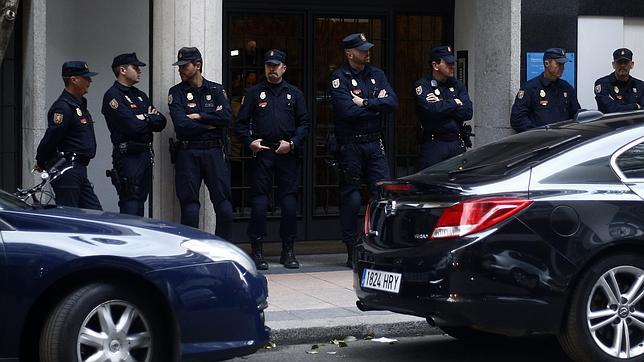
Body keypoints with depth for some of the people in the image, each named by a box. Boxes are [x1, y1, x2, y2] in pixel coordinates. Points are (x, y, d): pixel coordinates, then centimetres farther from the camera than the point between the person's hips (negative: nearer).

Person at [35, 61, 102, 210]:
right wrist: (42, 164, -4)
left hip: (79, 170, 10)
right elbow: (50, 139, -17)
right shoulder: (63, 107, -17)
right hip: (67, 173, -10)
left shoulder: (80, 103, 16)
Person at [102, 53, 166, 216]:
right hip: (128, 155, -9)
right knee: (130, 205, -12)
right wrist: (150, 118, -1)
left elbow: (161, 122, 10)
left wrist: (145, 118, -9)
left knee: (140, 200, 11)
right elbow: (133, 127, -20)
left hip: (145, 154, 9)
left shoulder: (140, 95, 19)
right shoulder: (113, 96, -9)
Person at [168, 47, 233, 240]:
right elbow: (181, 124, -9)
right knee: (189, 207, -1)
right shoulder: (176, 92, 6)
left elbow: (226, 117, -6)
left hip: (214, 152, 1)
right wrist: (210, 124, -4)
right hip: (187, 153, -1)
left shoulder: (216, 90, 11)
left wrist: (199, 117, -6)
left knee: (224, 206, -3)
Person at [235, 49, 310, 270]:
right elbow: (241, 123, 9)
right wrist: (249, 142, -8)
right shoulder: (254, 93, 10)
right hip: (262, 153, -1)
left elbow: (305, 124, 10)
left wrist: (292, 143, -5)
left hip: (288, 154, 1)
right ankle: (257, 251, 1)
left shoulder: (294, 94, 13)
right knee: (259, 202, -5)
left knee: (289, 202, 1)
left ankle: (288, 251, 12)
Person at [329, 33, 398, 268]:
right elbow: (347, 111, -19)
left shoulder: (376, 75, 11)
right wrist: (377, 106, -8)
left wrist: (365, 103, -14)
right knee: (351, 198, 1)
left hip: (374, 143, 5)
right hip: (350, 144, -5)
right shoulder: (339, 77, -6)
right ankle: (352, 251, 7)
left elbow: (392, 102, -2)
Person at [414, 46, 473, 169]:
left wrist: (442, 105, -8)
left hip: (457, 144, 5)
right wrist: (456, 103, -5)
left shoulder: (457, 85, 13)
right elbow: (433, 110, -20)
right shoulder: (423, 86, -2)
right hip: (433, 145, -5)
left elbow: (467, 112, 0)